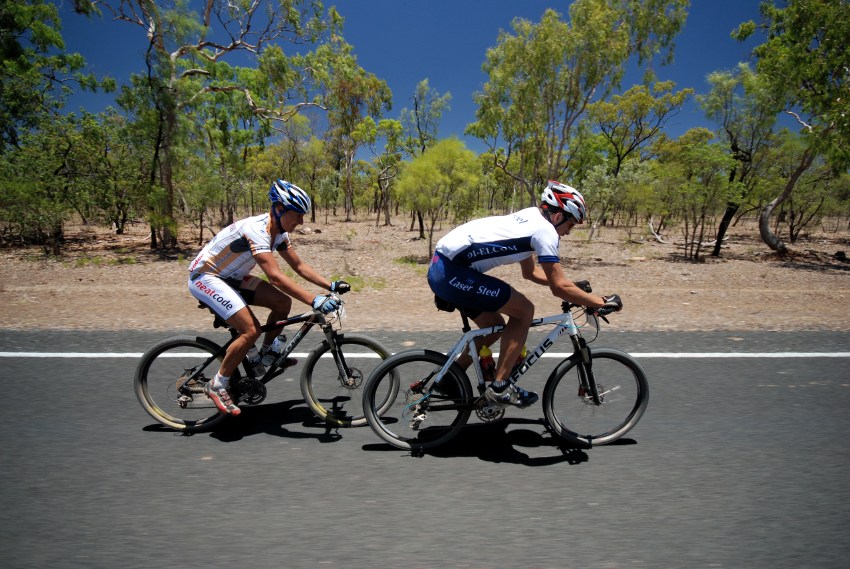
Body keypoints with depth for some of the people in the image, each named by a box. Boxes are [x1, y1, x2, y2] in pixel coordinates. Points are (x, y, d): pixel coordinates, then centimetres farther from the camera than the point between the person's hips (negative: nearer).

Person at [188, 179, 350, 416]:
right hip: (205, 277, -9)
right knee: (251, 330, -22)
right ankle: (217, 385, -4)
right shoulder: (256, 230, -31)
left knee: (283, 303, -4)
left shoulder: (279, 232, -3)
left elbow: (299, 266, 3)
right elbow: (276, 276, -41)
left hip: (230, 277, 9)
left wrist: (331, 285, -8)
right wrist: (315, 300, -46)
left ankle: (265, 355, 16)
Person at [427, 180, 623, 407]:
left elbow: (530, 272, 29)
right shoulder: (545, 230, -9)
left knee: (494, 327, 18)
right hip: (451, 272, -10)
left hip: (442, 266, 10)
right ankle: (499, 387, 1)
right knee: (524, 310, -4)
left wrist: (571, 286, 27)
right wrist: (603, 302, 0)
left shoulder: (530, 218, 19)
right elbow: (559, 288, -10)